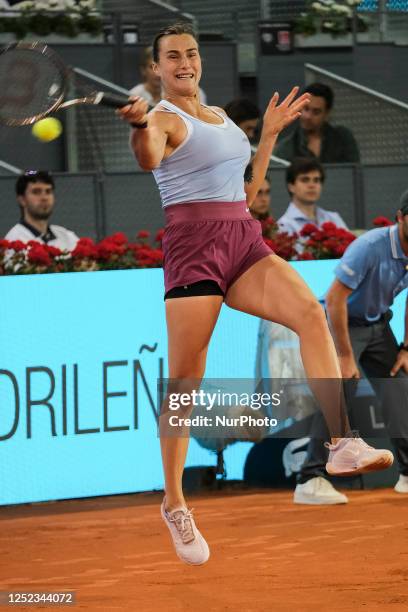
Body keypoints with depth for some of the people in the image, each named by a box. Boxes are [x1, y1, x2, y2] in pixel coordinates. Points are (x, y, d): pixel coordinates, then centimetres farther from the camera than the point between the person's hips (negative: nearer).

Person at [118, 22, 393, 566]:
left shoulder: (220, 117, 22)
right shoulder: (165, 119, -1)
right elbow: (147, 158, -26)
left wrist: (270, 133, 25)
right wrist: (139, 124, -48)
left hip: (244, 242, 6)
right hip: (193, 244, -6)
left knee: (310, 310, -22)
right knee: (185, 381, -6)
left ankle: (342, 444, -31)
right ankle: (174, 505, 7)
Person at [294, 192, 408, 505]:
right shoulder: (370, 247, -29)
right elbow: (335, 298, -29)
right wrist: (346, 355, -27)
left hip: (379, 324, 7)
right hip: (343, 322, -7)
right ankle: (311, 480, -24)